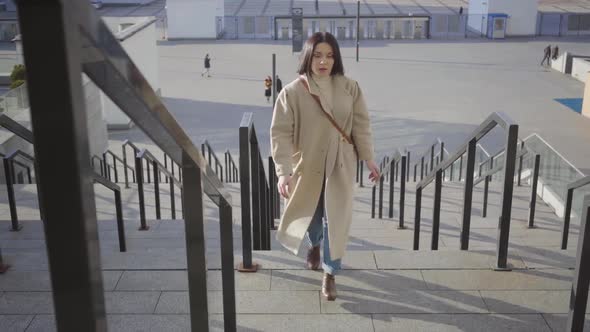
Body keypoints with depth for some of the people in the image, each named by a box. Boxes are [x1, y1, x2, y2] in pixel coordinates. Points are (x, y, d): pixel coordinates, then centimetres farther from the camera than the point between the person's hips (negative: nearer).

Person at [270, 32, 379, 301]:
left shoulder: (349, 88, -6)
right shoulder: (292, 92, -15)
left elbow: (361, 125, 2)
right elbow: (281, 133, -17)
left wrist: (369, 159, 0)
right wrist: (283, 171, -26)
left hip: (340, 166, 1)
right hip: (307, 165, -1)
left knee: (336, 220, 3)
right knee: (311, 215, 19)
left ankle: (330, 273, 20)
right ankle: (314, 245, 53)